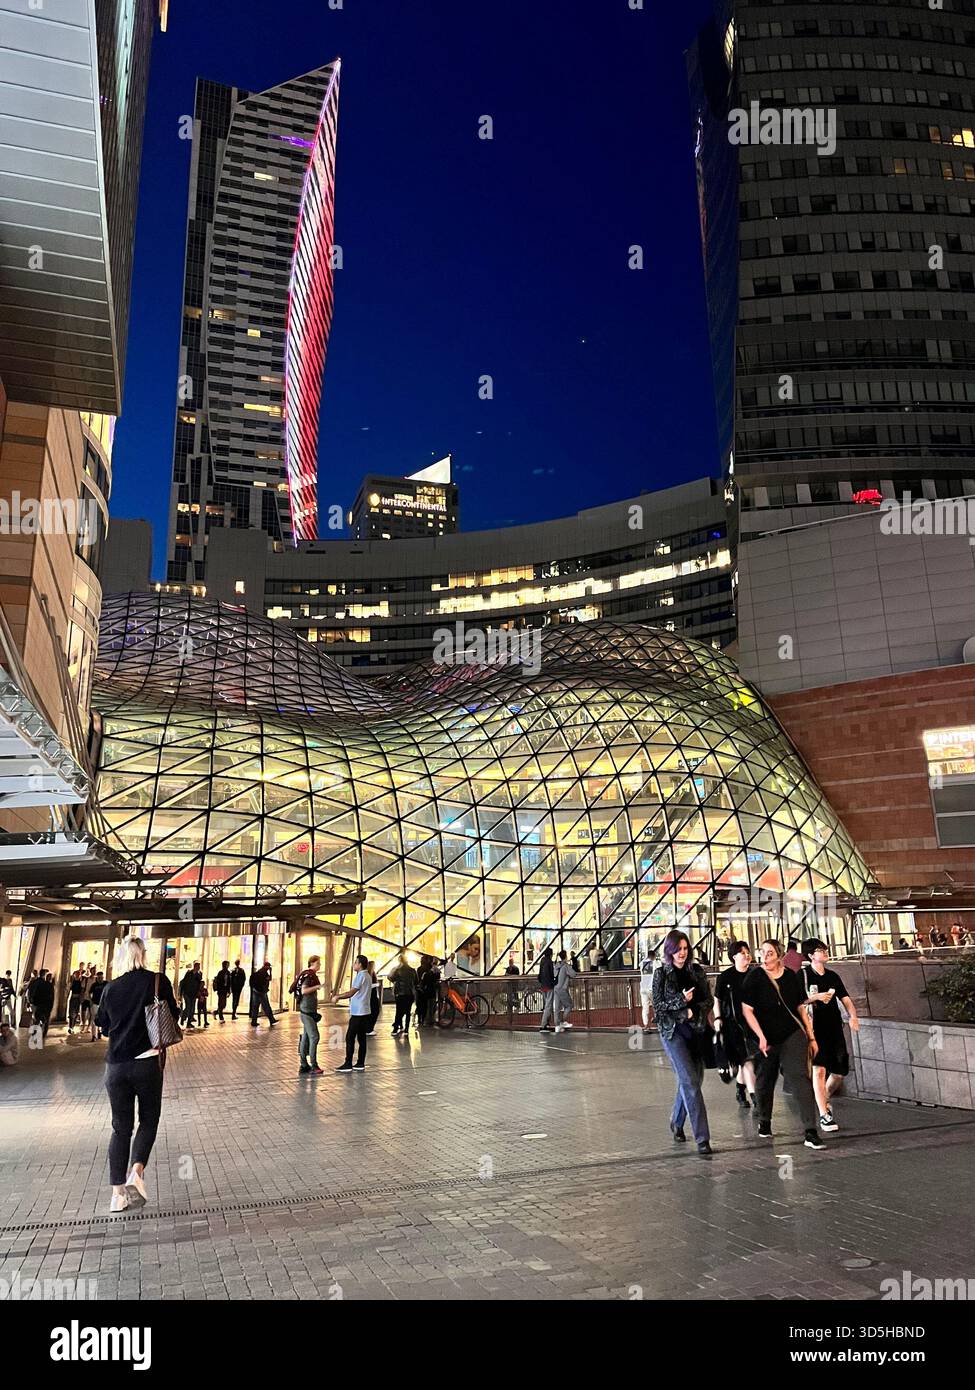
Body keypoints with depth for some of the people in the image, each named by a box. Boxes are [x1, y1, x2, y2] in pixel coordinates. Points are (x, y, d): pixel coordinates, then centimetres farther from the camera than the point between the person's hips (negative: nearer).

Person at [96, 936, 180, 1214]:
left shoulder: (110, 988, 0)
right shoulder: (158, 981, -7)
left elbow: (103, 1025, 12)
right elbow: (174, 1016, 1)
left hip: (116, 1065, 2)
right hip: (147, 1062, -2)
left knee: (121, 1127, 13)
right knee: (148, 1120, 16)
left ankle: (118, 1193, 12)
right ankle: (136, 1171, -6)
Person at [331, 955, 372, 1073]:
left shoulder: (361, 976, -15)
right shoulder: (367, 976, 15)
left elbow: (352, 993, -18)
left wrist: (337, 997, -7)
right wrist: (339, 996, 16)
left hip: (358, 1013, -9)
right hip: (364, 1012, 9)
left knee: (350, 1038, -4)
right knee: (362, 1038, 9)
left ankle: (348, 1064, -3)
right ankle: (360, 1064, 12)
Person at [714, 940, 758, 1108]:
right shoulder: (725, 976, -5)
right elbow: (717, 1000, 1)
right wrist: (718, 1018, -9)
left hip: (752, 1021, 4)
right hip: (733, 1022, -4)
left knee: (745, 1058, 10)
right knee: (747, 1057, -8)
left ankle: (740, 1090, 31)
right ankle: (753, 1094, -6)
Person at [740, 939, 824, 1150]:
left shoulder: (791, 976, 1)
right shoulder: (754, 978, -8)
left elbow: (801, 1008, 10)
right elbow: (747, 1010, -9)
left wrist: (811, 1037, 10)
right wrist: (761, 1037, -16)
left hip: (793, 1036, 1)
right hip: (766, 1040, -1)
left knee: (799, 1077, -12)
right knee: (764, 1082, 12)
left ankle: (811, 1132, -12)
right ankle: (764, 1122, 35)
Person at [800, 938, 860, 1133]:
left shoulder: (833, 976, 13)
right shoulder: (803, 975, -4)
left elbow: (846, 999, 11)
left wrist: (853, 1016, -8)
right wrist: (816, 997, -20)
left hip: (835, 1029, 6)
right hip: (814, 1029, -5)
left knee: (839, 1071, 7)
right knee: (819, 1069, -12)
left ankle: (824, 1100, 34)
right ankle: (824, 1115, -5)